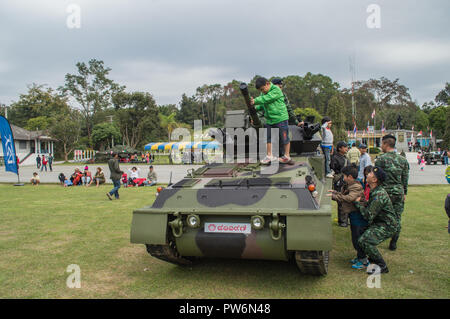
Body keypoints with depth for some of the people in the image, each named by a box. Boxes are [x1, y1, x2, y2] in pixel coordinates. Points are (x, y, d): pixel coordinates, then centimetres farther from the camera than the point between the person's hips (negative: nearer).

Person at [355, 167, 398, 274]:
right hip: (379, 223, 10)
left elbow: (368, 215, -24)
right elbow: (370, 208, 18)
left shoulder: (379, 195, -26)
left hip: (387, 226, -10)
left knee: (364, 241, -21)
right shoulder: (375, 191, 6)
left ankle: (382, 266, -7)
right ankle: (372, 258, 27)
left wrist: (357, 203, -16)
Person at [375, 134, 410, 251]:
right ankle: (393, 242, 14)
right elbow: (405, 179, 8)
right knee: (397, 218, 9)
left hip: (385, 191, -3)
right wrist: (404, 193, 17)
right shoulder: (403, 160, 5)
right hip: (399, 192, 3)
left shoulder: (381, 159, -8)